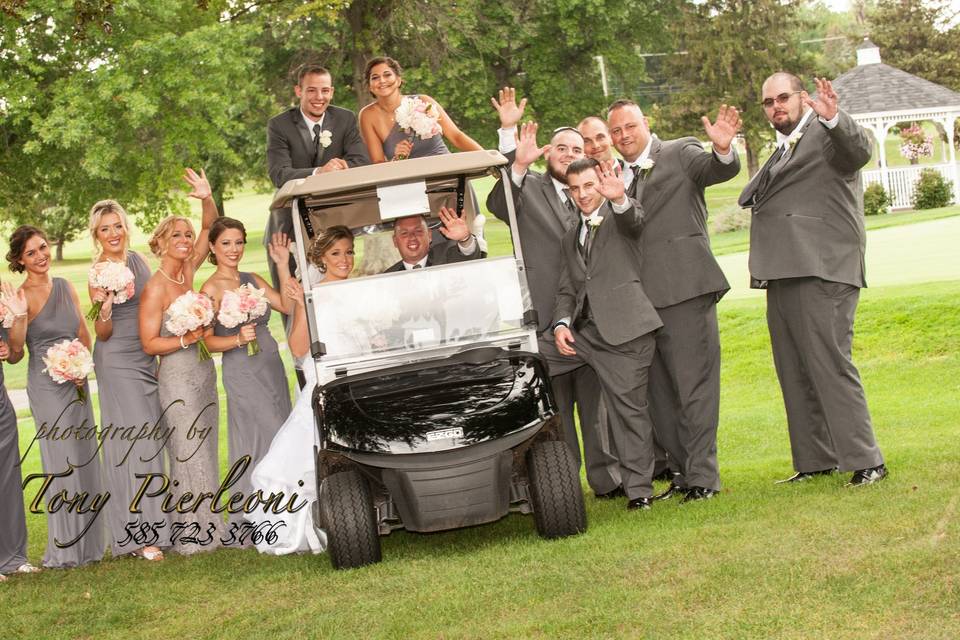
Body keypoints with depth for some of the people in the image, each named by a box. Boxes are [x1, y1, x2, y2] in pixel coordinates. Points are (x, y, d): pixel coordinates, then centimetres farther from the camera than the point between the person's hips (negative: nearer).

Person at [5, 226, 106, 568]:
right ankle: (66, 549, 2)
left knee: (85, 460, 9)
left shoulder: (65, 287, 9)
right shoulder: (21, 297, -9)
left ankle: (88, 542, 19)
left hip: (78, 382, 6)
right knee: (63, 463, -6)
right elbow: (16, 354, -11)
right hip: (47, 386, -6)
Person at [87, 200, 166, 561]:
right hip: (117, 363, -7)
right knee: (134, 442, -11)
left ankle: (152, 524, 13)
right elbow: (103, 335, -9)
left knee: (149, 441, 7)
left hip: (147, 359, 7)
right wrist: (104, 312, -29)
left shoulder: (136, 260, 8)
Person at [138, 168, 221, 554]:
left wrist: (207, 199, -11)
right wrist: (188, 339, -21)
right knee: (187, 454, -5)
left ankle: (207, 528, 17)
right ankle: (189, 535, 1)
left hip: (203, 371, 7)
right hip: (177, 376, -7)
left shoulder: (188, 270, 6)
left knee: (206, 452, 10)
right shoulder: (155, 289, -12)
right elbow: (149, 343, -14)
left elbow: (210, 227, 6)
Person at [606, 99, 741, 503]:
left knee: (694, 384, -6)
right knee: (660, 393, 9)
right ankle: (685, 472, 18)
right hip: (641, 299, 6)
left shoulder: (681, 154, 3)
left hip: (684, 288, -6)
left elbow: (720, 171, -15)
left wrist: (723, 150, -36)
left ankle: (703, 475, -2)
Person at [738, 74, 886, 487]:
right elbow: (753, 198, 25)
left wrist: (833, 118, -42)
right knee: (794, 373, 11)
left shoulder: (826, 135, -3)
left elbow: (858, 151, -25)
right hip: (783, 275, 9)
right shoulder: (782, 150, 23)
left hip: (822, 272, -9)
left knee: (830, 365, -12)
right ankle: (816, 461, 18)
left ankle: (866, 461, -8)